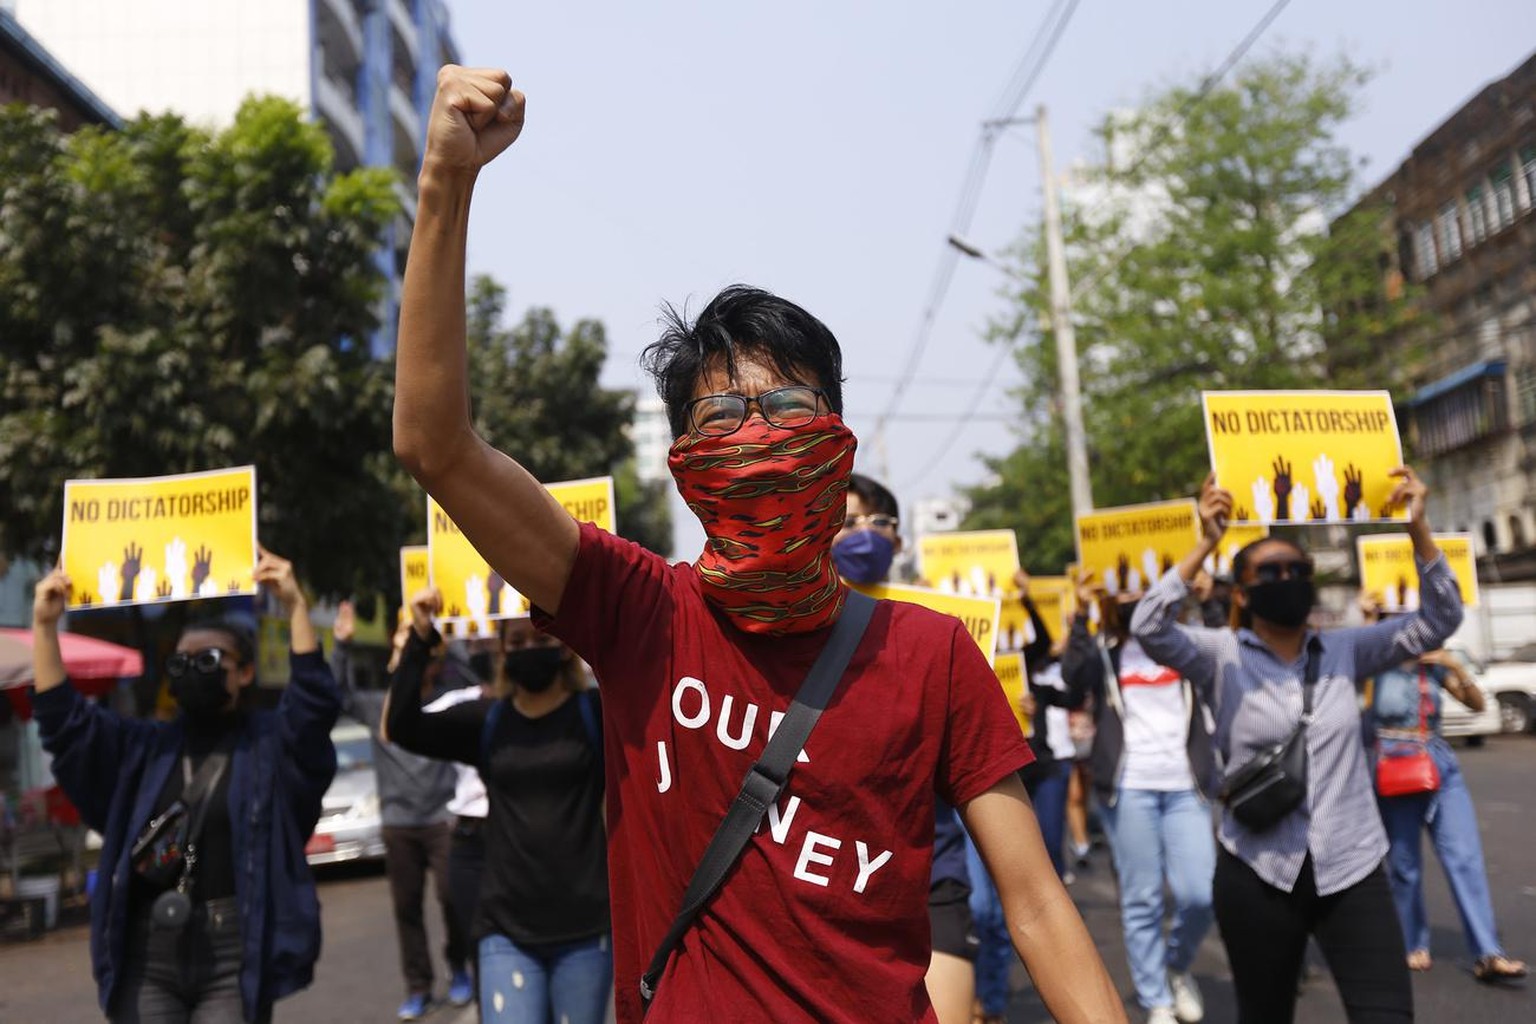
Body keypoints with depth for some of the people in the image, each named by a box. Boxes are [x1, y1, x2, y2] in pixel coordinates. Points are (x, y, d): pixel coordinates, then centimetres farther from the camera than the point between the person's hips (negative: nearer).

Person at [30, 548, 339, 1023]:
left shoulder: (270, 741, 2)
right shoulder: (146, 746, 14)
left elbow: (315, 702, -15)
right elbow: (63, 719, 8)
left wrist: (295, 606, -25)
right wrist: (45, 624, -4)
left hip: (234, 954, -3)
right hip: (147, 955, 4)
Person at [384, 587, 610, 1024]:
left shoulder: (596, 713, 0)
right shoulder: (486, 721, 6)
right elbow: (403, 728, -6)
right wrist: (419, 639, -17)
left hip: (584, 928, -1)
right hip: (507, 929, 1)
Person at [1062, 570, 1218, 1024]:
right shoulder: (1102, 651, 5)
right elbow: (1073, 677, -16)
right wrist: (1082, 611, -21)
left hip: (1184, 786, 2)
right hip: (1129, 787, -1)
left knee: (1199, 894, -5)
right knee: (1142, 901, 2)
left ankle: (1178, 966, 26)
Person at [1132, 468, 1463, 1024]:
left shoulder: (1345, 651, 5)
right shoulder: (1222, 657, -6)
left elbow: (1439, 621, 0)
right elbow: (1148, 628, -22)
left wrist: (1418, 528, -12)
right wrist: (1205, 544, -29)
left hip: (1352, 868, 2)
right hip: (1257, 872, -2)